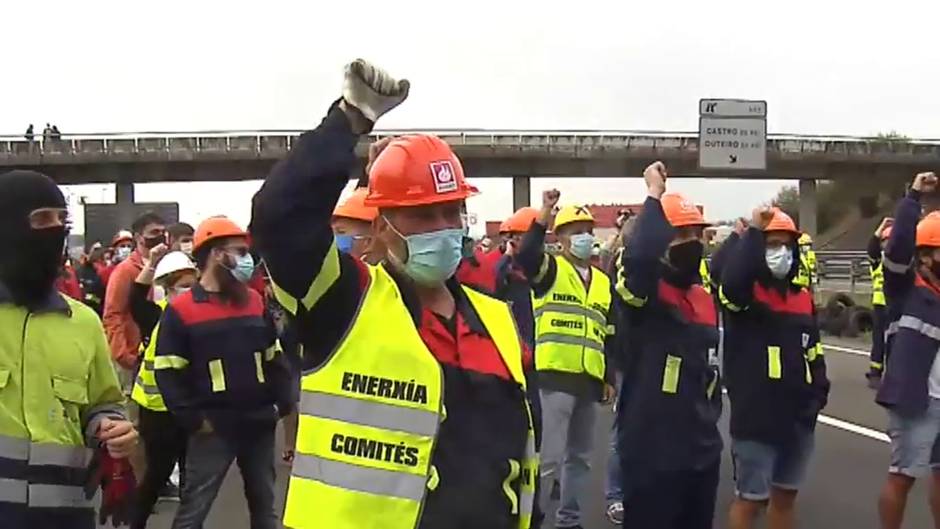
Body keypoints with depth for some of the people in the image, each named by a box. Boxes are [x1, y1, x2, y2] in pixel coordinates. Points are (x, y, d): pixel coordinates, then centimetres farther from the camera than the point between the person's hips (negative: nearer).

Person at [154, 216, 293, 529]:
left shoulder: (255, 302, 9)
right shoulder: (181, 310, -7)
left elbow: (274, 359, 14)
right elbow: (167, 372, -8)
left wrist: (284, 404, 4)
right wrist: (193, 420, -14)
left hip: (260, 424, 5)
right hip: (213, 428, -5)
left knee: (264, 503, 17)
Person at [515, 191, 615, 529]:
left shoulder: (603, 282, 16)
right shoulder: (550, 270, -1)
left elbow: (608, 335, 19)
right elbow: (526, 256, -25)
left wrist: (609, 379, 14)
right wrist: (544, 216, -30)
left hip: (589, 380, 6)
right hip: (555, 377, -6)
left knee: (580, 456, 14)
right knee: (549, 457, -7)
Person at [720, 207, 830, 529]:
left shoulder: (803, 298, 12)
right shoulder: (746, 292, -8)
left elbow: (813, 352, 19)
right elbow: (732, 278, -34)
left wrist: (818, 393, 7)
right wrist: (754, 231, -29)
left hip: (798, 418, 7)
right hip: (757, 418, -7)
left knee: (785, 496, 18)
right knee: (750, 500, 2)